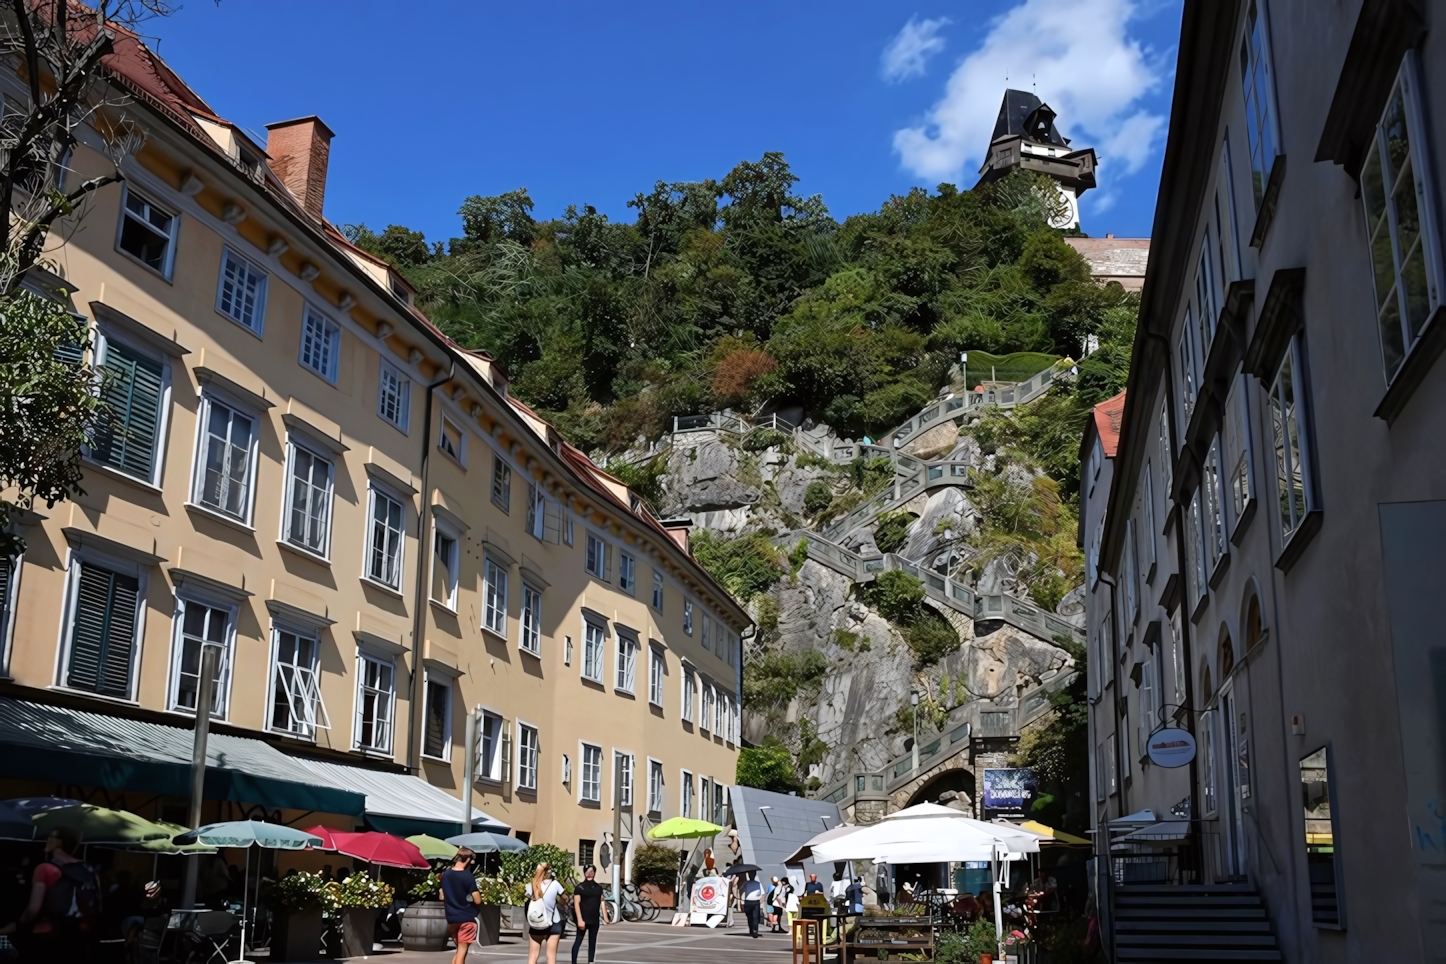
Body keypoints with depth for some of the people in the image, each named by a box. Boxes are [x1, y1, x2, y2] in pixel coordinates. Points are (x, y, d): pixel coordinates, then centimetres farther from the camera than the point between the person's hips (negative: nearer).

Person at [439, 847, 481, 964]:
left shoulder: (445, 874, 3)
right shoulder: (468, 876, -16)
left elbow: (442, 897, 12)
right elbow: (477, 901, -16)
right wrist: (478, 894, 4)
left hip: (451, 918, 6)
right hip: (466, 918, -6)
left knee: (459, 950, 20)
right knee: (462, 952, 0)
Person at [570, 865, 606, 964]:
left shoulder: (598, 887, 10)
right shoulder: (579, 887, -5)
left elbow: (602, 902, 11)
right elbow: (576, 904, -10)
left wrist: (605, 917, 6)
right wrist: (579, 919, -18)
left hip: (595, 919, 5)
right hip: (583, 919, -5)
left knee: (592, 942, 9)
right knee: (578, 940, -5)